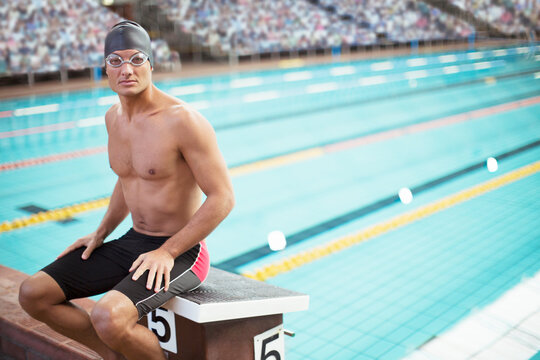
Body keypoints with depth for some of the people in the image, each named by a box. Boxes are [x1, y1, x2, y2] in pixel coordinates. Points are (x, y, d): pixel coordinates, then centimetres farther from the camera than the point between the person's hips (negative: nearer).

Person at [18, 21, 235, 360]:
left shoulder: (182, 120, -19)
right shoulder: (114, 117, 6)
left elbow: (222, 198, -19)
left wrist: (167, 252, -19)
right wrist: (101, 234, 12)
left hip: (180, 253, -8)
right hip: (132, 243, 8)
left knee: (108, 318, -31)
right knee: (33, 294, 0)